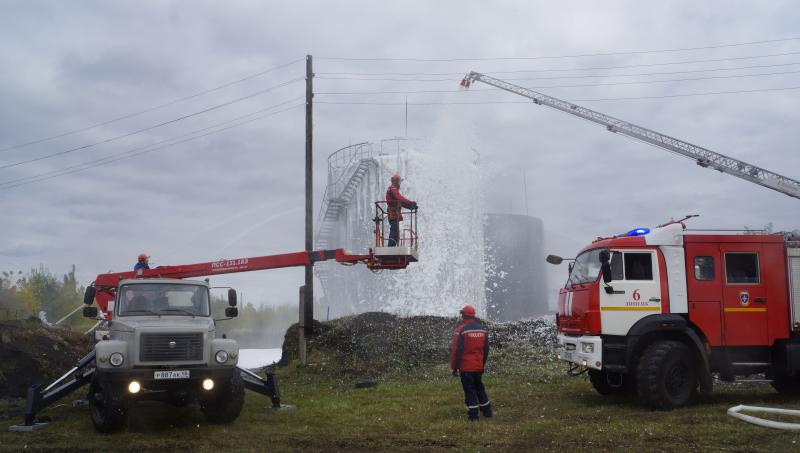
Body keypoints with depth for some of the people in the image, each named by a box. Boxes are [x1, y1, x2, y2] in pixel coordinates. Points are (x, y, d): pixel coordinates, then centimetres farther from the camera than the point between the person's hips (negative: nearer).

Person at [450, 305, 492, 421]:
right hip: (478, 366, 6)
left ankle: (473, 415, 1)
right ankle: (487, 411, 25)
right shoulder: (482, 329, 6)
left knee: (469, 390, 1)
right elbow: (486, 349, 13)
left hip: (466, 367, -6)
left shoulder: (461, 330, -14)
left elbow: (456, 350, -14)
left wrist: (454, 367, -7)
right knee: (479, 387, 20)